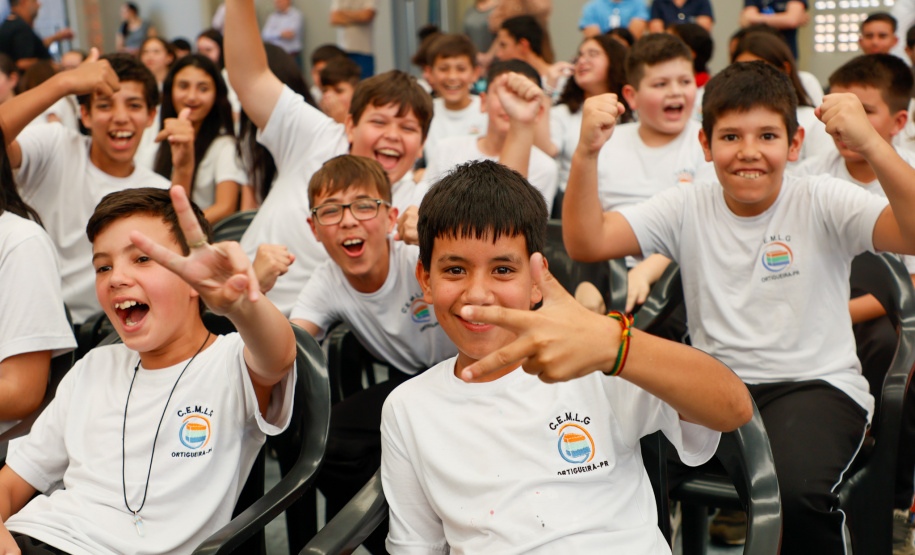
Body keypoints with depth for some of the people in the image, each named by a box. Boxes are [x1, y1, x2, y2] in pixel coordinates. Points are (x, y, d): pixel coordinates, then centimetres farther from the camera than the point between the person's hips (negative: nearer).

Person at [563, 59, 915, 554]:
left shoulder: (823, 202, -4)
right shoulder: (687, 209, 4)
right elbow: (586, 242, -6)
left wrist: (872, 146, -36)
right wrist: (587, 153, -21)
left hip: (816, 384, -3)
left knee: (793, 486, -32)